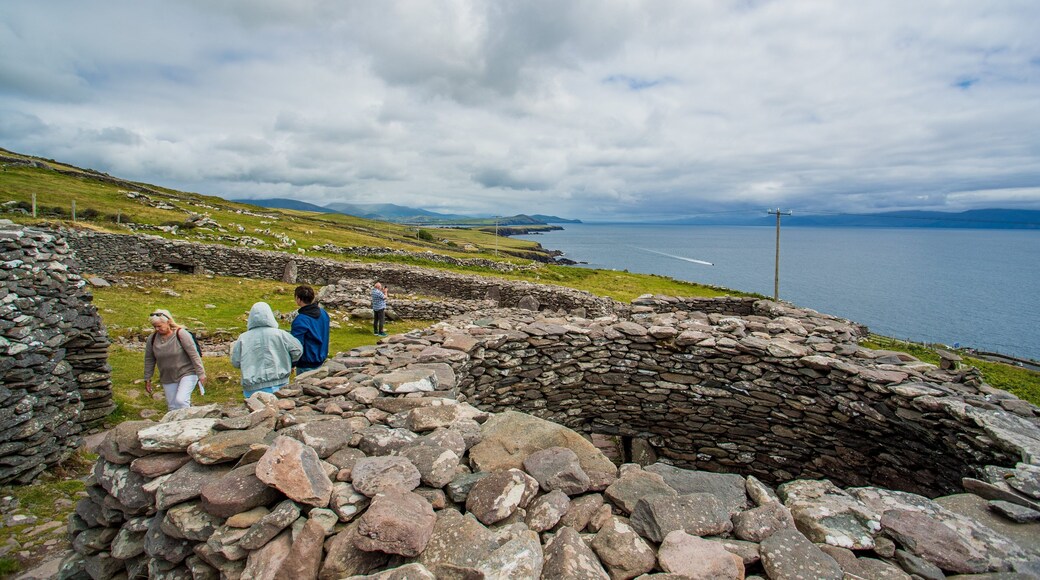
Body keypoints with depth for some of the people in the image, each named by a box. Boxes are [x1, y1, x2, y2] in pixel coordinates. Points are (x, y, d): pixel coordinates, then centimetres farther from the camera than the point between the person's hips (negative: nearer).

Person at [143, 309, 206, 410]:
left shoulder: (181, 334, -14)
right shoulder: (152, 339, -1)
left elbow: (194, 354, -14)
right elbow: (149, 360, 11)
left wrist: (201, 373, -16)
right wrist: (147, 379, 13)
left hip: (187, 374, -5)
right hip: (168, 379, 5)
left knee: (180, 400, -21)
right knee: (172, 407, 8)